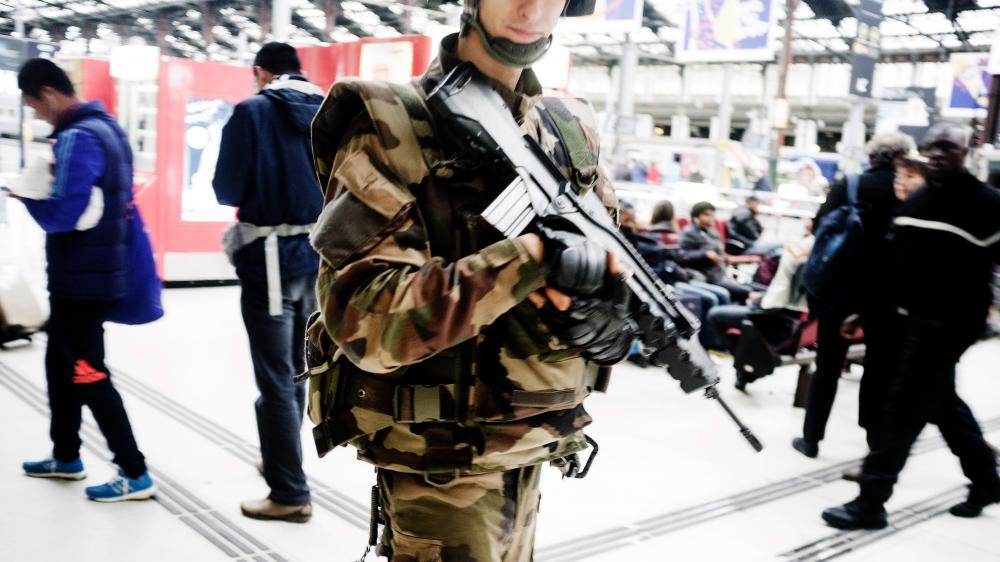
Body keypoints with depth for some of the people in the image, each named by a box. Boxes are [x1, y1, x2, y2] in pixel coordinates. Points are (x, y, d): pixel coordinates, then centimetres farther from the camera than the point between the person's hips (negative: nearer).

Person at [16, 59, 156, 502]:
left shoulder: (77, 138, -19)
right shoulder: (105, 126, 11)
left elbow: (64, 215, -26)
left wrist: (29, 197, -6)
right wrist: (50, 183, 7)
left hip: (82, 279, -10)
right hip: (96, 272, 10)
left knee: (87, 375, -2)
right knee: (61, 365, 22)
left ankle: (135, 475, 4)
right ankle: (66, 457, 36)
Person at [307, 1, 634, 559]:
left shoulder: (572, 131, 5)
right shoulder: (391, 127, -14)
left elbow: (611, 270, 9)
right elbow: (366, 318, -24)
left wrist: (614, 319, -14)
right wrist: (533, 256, -31)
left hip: (527, 451, 7)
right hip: (442, 464, -6)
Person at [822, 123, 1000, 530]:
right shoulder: (916, 200, 11)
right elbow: (895, 259, 17)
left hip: (946, 325, -8)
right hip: (907, 319, 8)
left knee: (902, 412, -5)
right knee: (942, 403, 19)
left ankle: (870, 502, 3)